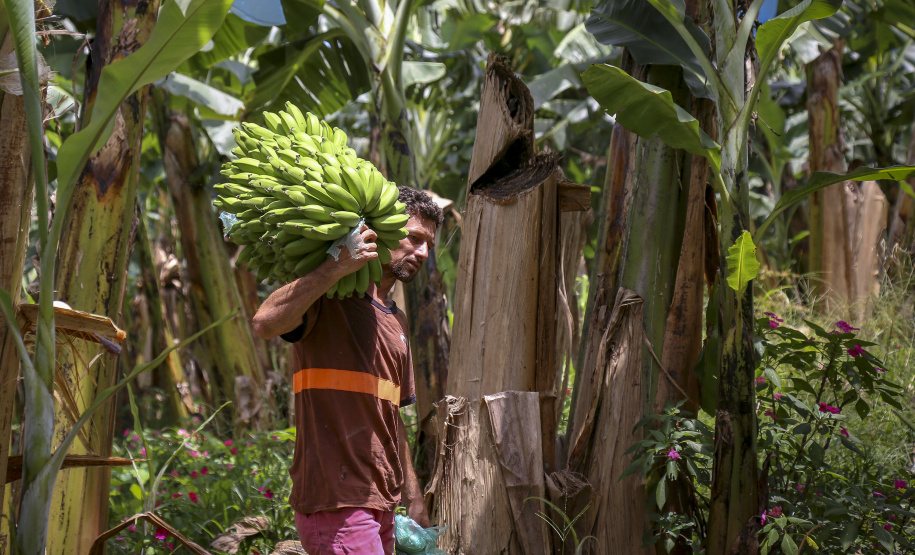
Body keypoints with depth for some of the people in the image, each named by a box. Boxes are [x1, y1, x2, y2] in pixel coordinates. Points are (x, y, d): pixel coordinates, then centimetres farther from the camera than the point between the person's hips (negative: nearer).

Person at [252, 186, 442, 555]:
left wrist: (414, 501, 24)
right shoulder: (327, 301, -5)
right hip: (335, 502, -9)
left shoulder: (397, 321, 22)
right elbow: (265, 324, -27)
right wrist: (338, 266, -29)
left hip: (381, 506, 9)